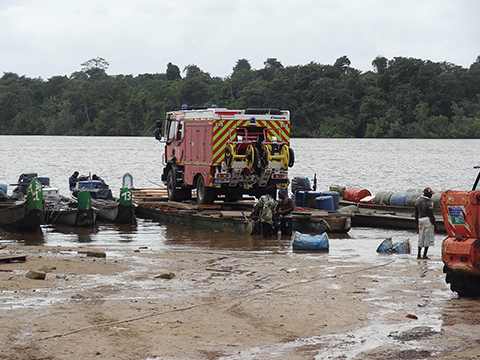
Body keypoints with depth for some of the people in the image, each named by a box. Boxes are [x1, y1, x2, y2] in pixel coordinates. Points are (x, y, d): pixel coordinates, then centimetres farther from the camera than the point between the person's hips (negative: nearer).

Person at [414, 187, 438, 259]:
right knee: (428, 238, 1)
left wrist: (417, 224, 22)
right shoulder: (429, 203, -14)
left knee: (421, 238, 15)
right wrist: (435, 226, -8)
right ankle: (424, 255, 0)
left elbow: (416, 214, 13)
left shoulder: (418, 201, 8)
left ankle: (419, 255, 15)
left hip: (420, 220, 7)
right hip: (428, 220, -7)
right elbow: (431, 216, -14)